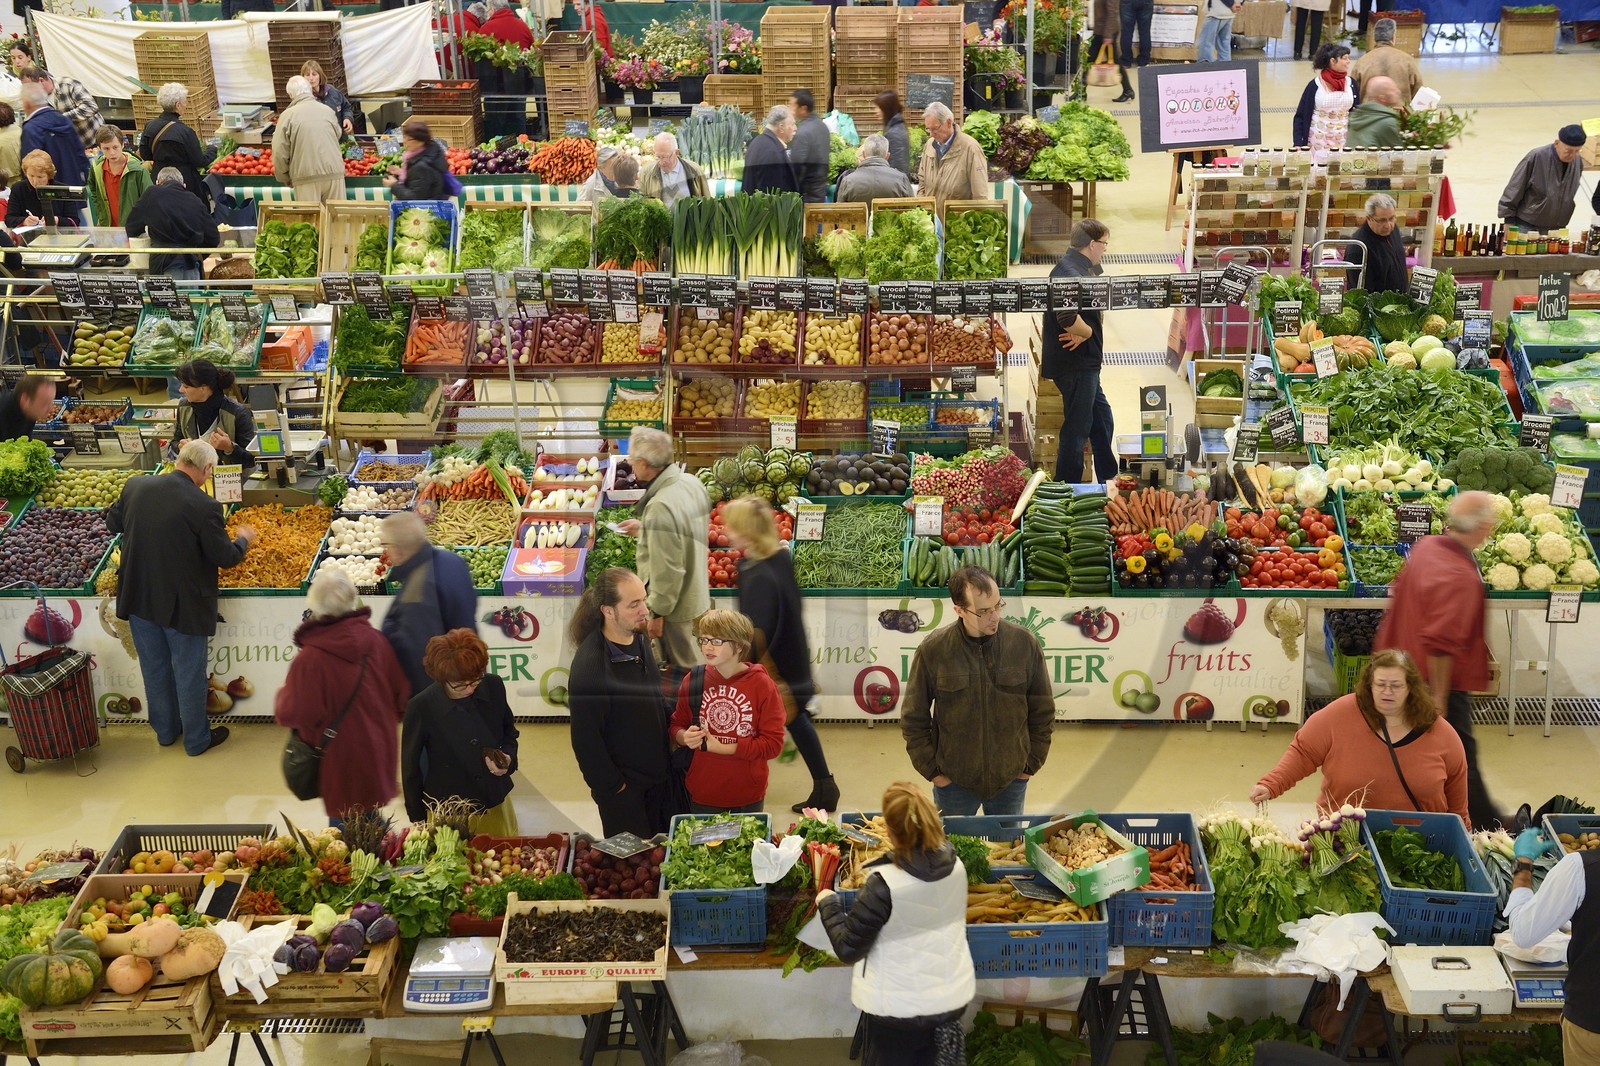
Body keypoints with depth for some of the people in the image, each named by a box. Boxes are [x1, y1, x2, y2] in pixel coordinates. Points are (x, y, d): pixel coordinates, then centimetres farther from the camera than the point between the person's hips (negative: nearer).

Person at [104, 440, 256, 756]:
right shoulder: (204, 507, -24)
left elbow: (112, 522, 10)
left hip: (138, 598, 5)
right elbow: (225, 557, -15)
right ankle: (196, 739, 28)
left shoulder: (134, 487, -8)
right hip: (183, 605, -5)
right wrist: (243, 539, 5)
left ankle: (165, 731, 39)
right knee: (189, 673, 13)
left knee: (154, 668, 22)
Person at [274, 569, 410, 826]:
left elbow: (291, 715, -18)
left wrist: (283, 694, 3)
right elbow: (402, 696, 1)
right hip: (380, 755, 5)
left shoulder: (310, 659, -25)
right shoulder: (376, 641, -8)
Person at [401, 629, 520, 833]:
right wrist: (420, 822, 1)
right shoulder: (421, 707, -16)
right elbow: (410, 769, -4)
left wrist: (507, 758, -10)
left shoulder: (494, 687, -8)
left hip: (497, 808, 3)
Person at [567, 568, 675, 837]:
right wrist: (612, 786, -15)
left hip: (660, 777, 7)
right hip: (625, 789, -7)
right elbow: (585, 738, -22)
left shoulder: (640, 639, -1)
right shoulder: (589, 665, -27)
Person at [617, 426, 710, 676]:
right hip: (695, 592, 9)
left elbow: (667, 570, -29)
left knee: (683, 668, 9)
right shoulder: (691, 482, -4)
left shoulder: (660, 508, -32)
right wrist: (644, 529, 21)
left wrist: (657, 613, -18)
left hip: (675, 603, -9)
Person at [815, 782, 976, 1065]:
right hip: (954, 997, 5)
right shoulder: (956, 866, -12)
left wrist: (828, 904, -3)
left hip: (901, 1007, -5)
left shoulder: (884, 886, -28)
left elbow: (848, 950, -18)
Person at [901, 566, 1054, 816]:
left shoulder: (1025, 643, -9)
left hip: (1011, 780, 1)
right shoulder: (932, 650, -13)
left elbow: (1043, 711, 3)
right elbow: (913, 718, -2)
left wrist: (1032, 764, 2)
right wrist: (932, 770, -4)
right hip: (953, 782, -1)